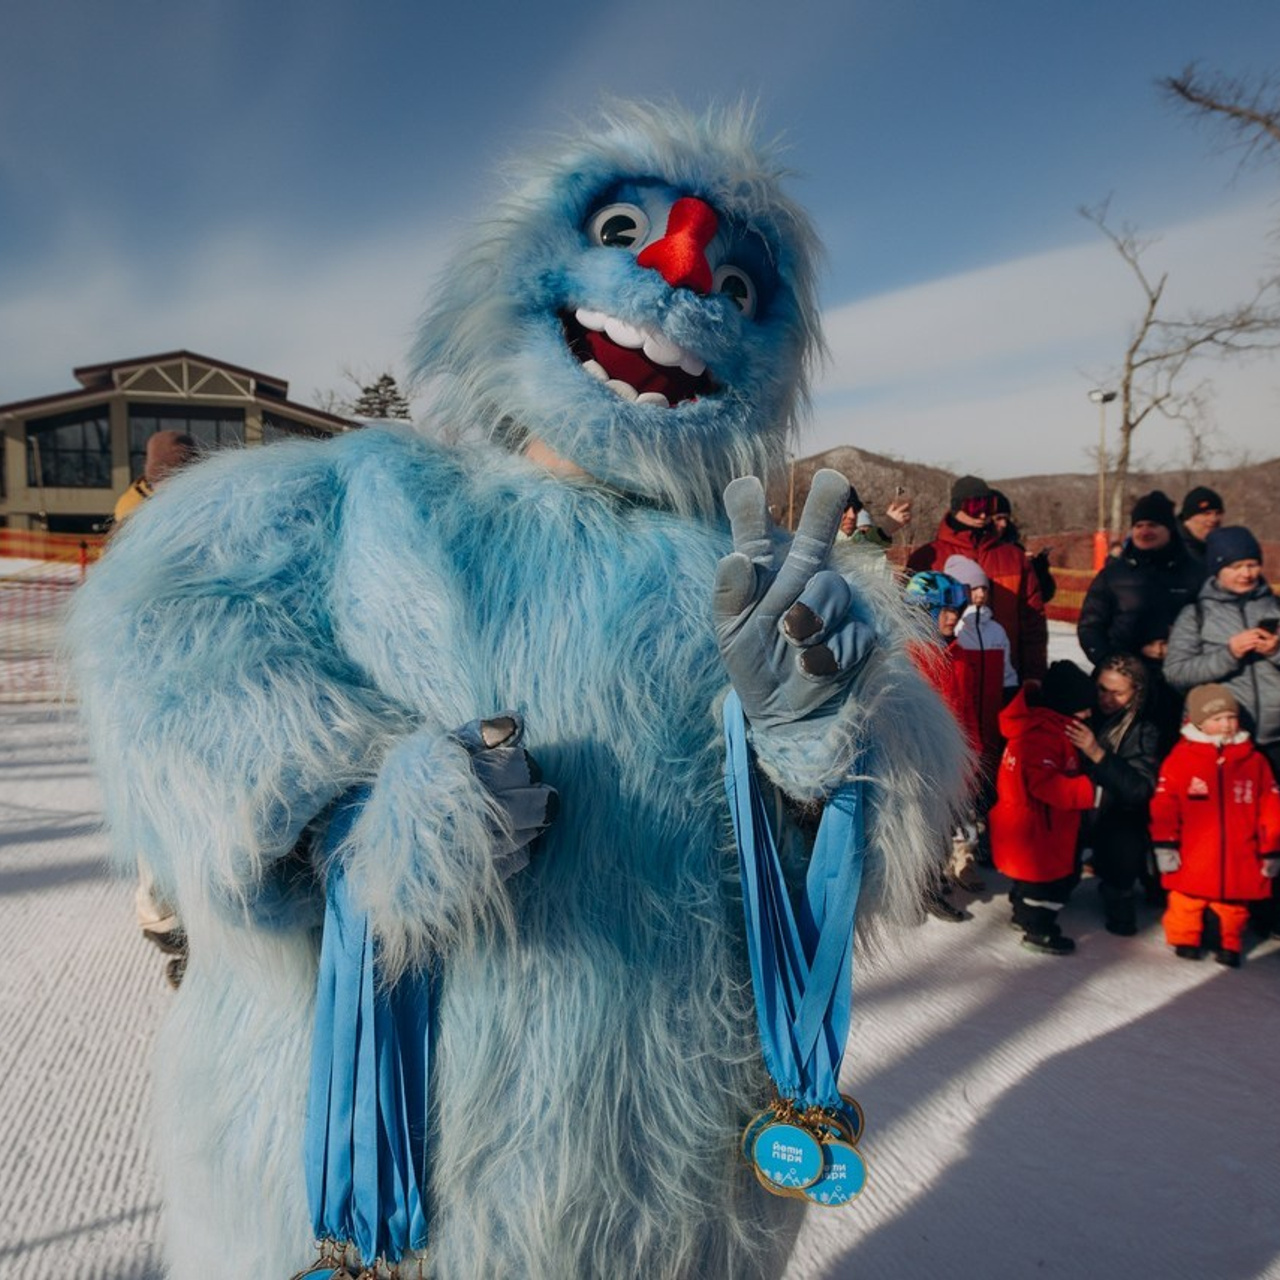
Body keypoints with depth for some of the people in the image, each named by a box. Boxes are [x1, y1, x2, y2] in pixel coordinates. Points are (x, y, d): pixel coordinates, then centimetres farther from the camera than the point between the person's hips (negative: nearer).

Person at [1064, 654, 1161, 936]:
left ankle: (1117, 896, 7)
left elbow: (1140, 789, -20)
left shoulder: (1143, 732, -6)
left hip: (1116, 817, -2)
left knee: (1126, 844, -24)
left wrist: (1098, 754, -30)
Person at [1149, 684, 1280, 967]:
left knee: (1234, 904, 14)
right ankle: (1185, 939, 29)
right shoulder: (1181, 758, -8)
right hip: (1192, 860, -2)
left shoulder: (1254, 761, 2)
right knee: (1186, 902, 9)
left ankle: (1230, 944, 33)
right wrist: (1165, 846, -11)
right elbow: (1164, 807, -9)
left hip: (1238, 860, 2)